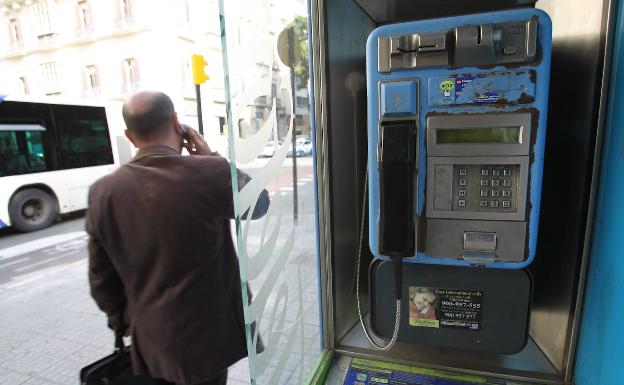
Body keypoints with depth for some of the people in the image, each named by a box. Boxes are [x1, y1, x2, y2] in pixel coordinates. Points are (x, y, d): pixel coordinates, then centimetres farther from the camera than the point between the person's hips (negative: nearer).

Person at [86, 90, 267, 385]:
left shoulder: (103, 192, -8)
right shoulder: (210, 173, -23)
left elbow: (101, 278, 1)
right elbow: (260, 203, -3)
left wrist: (121, 323, 17)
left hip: (150, 340, 4)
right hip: (206, 335, -3)